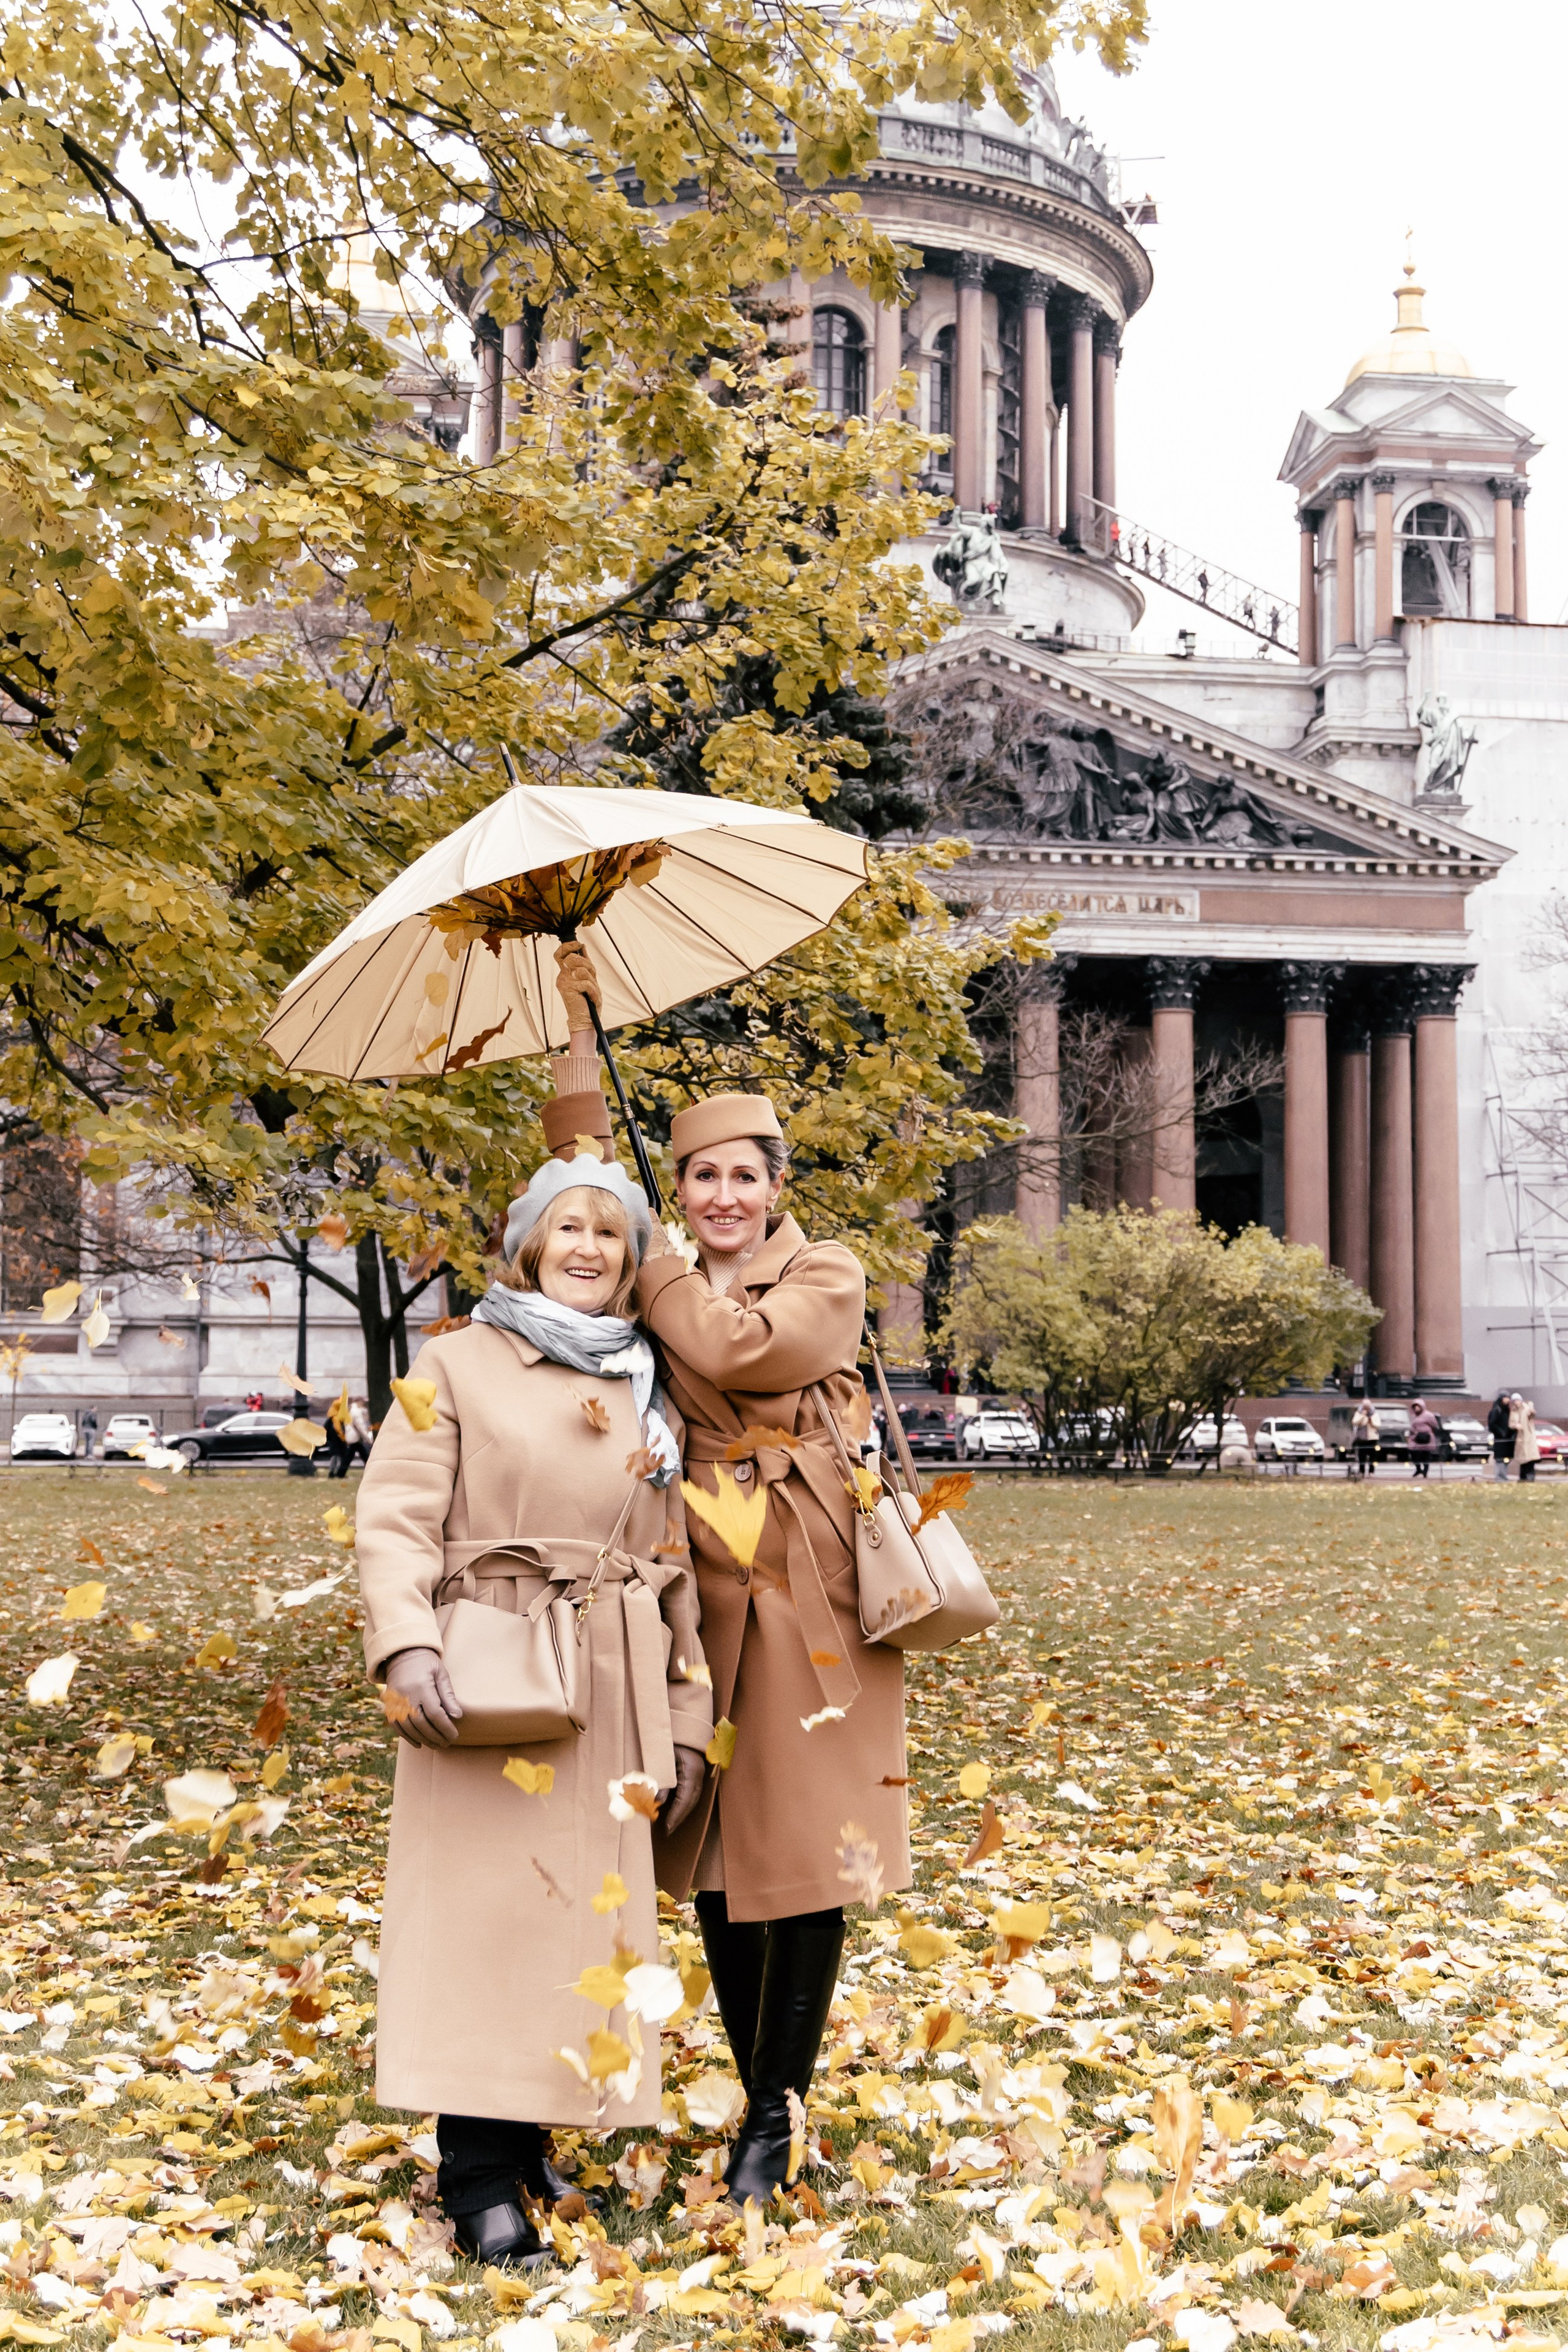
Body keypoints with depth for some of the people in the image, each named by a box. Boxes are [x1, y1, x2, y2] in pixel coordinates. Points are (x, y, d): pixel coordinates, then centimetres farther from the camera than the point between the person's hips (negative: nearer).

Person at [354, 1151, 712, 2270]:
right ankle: (480, 2176, 1)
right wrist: (408, 1646, -24)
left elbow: (674, 1568, 16)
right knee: (485, 1904, -5)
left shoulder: (648, 1392, 15)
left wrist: (688, 1723, 13)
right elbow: (396, 1516, -8)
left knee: (591, 1907, 6)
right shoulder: (461, 1361, 2)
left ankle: (529, 2136, 19)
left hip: (612, 1692, 5)